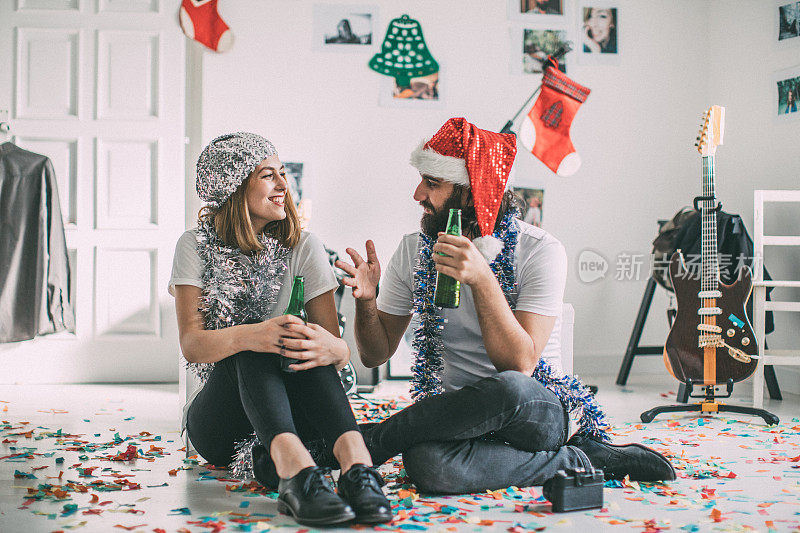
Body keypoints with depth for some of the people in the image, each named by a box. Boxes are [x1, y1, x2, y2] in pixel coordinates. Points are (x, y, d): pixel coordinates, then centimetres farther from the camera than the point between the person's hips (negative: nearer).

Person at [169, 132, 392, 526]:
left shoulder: (302, 247, 3)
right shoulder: (196, 247, 0)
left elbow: (341, 349, -6)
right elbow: (191, 344, -15)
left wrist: (333, 349, -33)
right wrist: (247, 337, -37)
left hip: (293, 416, 2)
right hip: (218, 420, -1)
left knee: (309, 343, -28)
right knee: (252, 340, -31)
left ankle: (356, 464, -50)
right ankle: (295, 469, -55)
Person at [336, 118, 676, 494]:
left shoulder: (540, 251, -10)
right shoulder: (413, 251, 3)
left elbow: (520, 365, -20)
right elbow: (375, 354, 8)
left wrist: (482, 279, -30)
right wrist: (366, 300, -13)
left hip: (541, 411, -2)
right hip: (459, 414, 3)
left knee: (509, 389, -41)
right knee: (426, 463, -36)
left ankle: (372, 439, -17)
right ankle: (578, 461, -17)